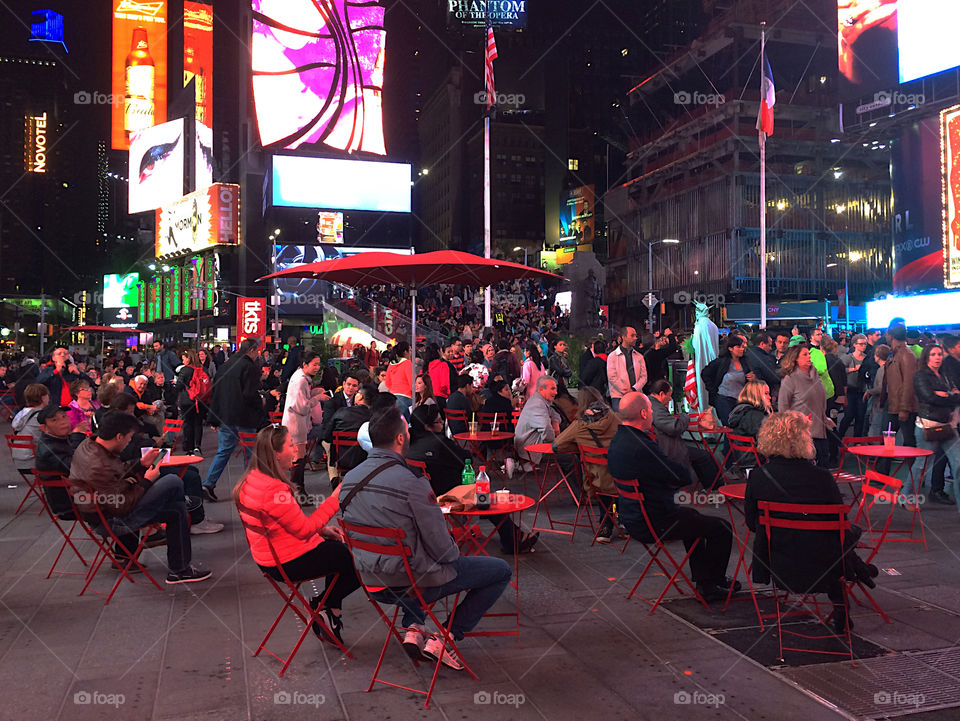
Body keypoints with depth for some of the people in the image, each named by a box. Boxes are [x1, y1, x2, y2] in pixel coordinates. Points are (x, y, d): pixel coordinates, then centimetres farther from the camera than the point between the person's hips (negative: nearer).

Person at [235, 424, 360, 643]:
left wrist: (321, 529, 9)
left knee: (341, 549, 22)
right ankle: (322, 605, 14)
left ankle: (330, 609, 22)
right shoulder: (273, 490, -29)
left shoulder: (254, 478, 5)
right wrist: (334, 500, -17)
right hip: (288, 562, -10)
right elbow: (304, 529, -23)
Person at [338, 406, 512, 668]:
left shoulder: (349, 479, -3)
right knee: (501, 571, 7)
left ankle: (413, 628, 22)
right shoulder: (411, 482, -25)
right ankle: (445, 639, 5)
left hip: (372, 583, 7)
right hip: (414, 584, -7)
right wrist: (455, 552, 3)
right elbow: (442, 550, -20)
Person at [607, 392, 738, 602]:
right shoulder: (640, 446, -29)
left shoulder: (617, 441, 3)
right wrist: (672, 481, 0)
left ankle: (703, 582, 39)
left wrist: (669, 478, -1)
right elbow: (684, 477, -21)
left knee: (688, 514, 34)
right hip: (653, 525, -10)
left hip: (631, 519, 10)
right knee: (722, 528, 3)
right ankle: (713, 584, 22)